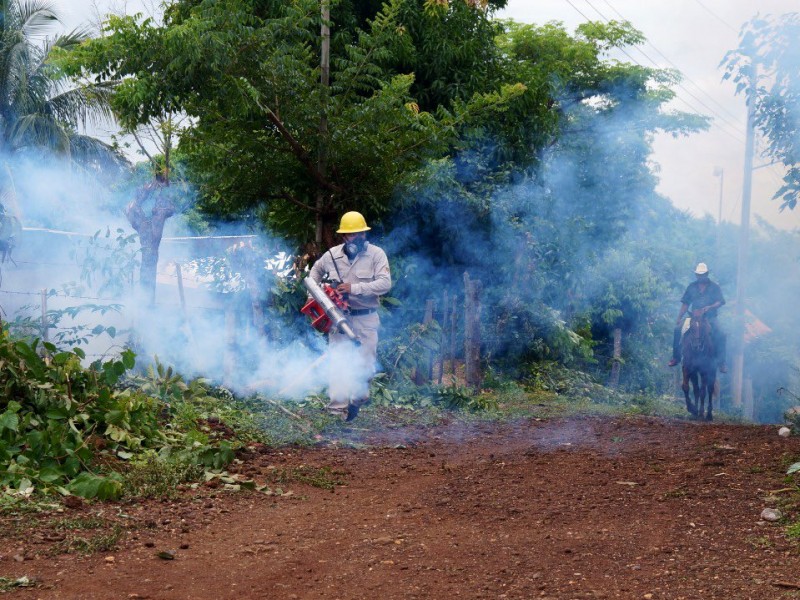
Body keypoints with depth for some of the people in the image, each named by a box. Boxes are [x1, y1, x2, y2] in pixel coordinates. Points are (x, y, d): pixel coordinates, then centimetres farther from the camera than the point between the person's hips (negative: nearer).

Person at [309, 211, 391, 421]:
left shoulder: (376, 254, -7)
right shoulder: (332, 255, 4)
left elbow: (385, 283, -18)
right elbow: (316, 270, 25)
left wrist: (354, 288, -24)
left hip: (365, 319, -2)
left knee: (364, 363, 2)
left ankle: (358, 397, 26)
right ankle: (338, 409, 1)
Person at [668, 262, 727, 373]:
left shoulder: (714, 287, 4)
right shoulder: (692, 287, 9)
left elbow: (720, 302, -5)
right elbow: (685, 304, 9)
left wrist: (710, 307, -26)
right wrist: (679, 318, 0)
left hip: (709, 318, -2)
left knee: (721, 334, -26)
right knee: (677, 329, -19)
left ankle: (721, 362, -15)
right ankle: (676, 357, -7)